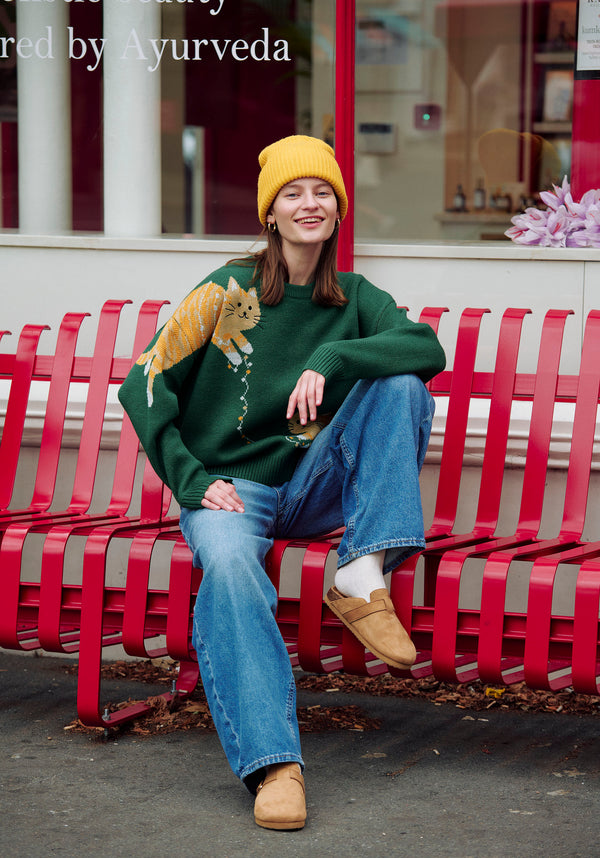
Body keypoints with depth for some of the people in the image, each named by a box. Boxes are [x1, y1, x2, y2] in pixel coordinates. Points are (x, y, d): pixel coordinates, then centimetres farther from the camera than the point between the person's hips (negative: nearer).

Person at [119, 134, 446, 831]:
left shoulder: (352, 299, 8)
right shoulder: (229, 291, 0)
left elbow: (428, 348, -12)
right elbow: (144, 385, -3)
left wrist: (331, 360, -26)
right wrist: (191, 481, -13)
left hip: (314, 490, 3)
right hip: (230, 486, -3)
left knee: (400, 386, -18)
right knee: (229, 567, -37)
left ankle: (362, 576, -26)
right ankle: (274, 765, -45)